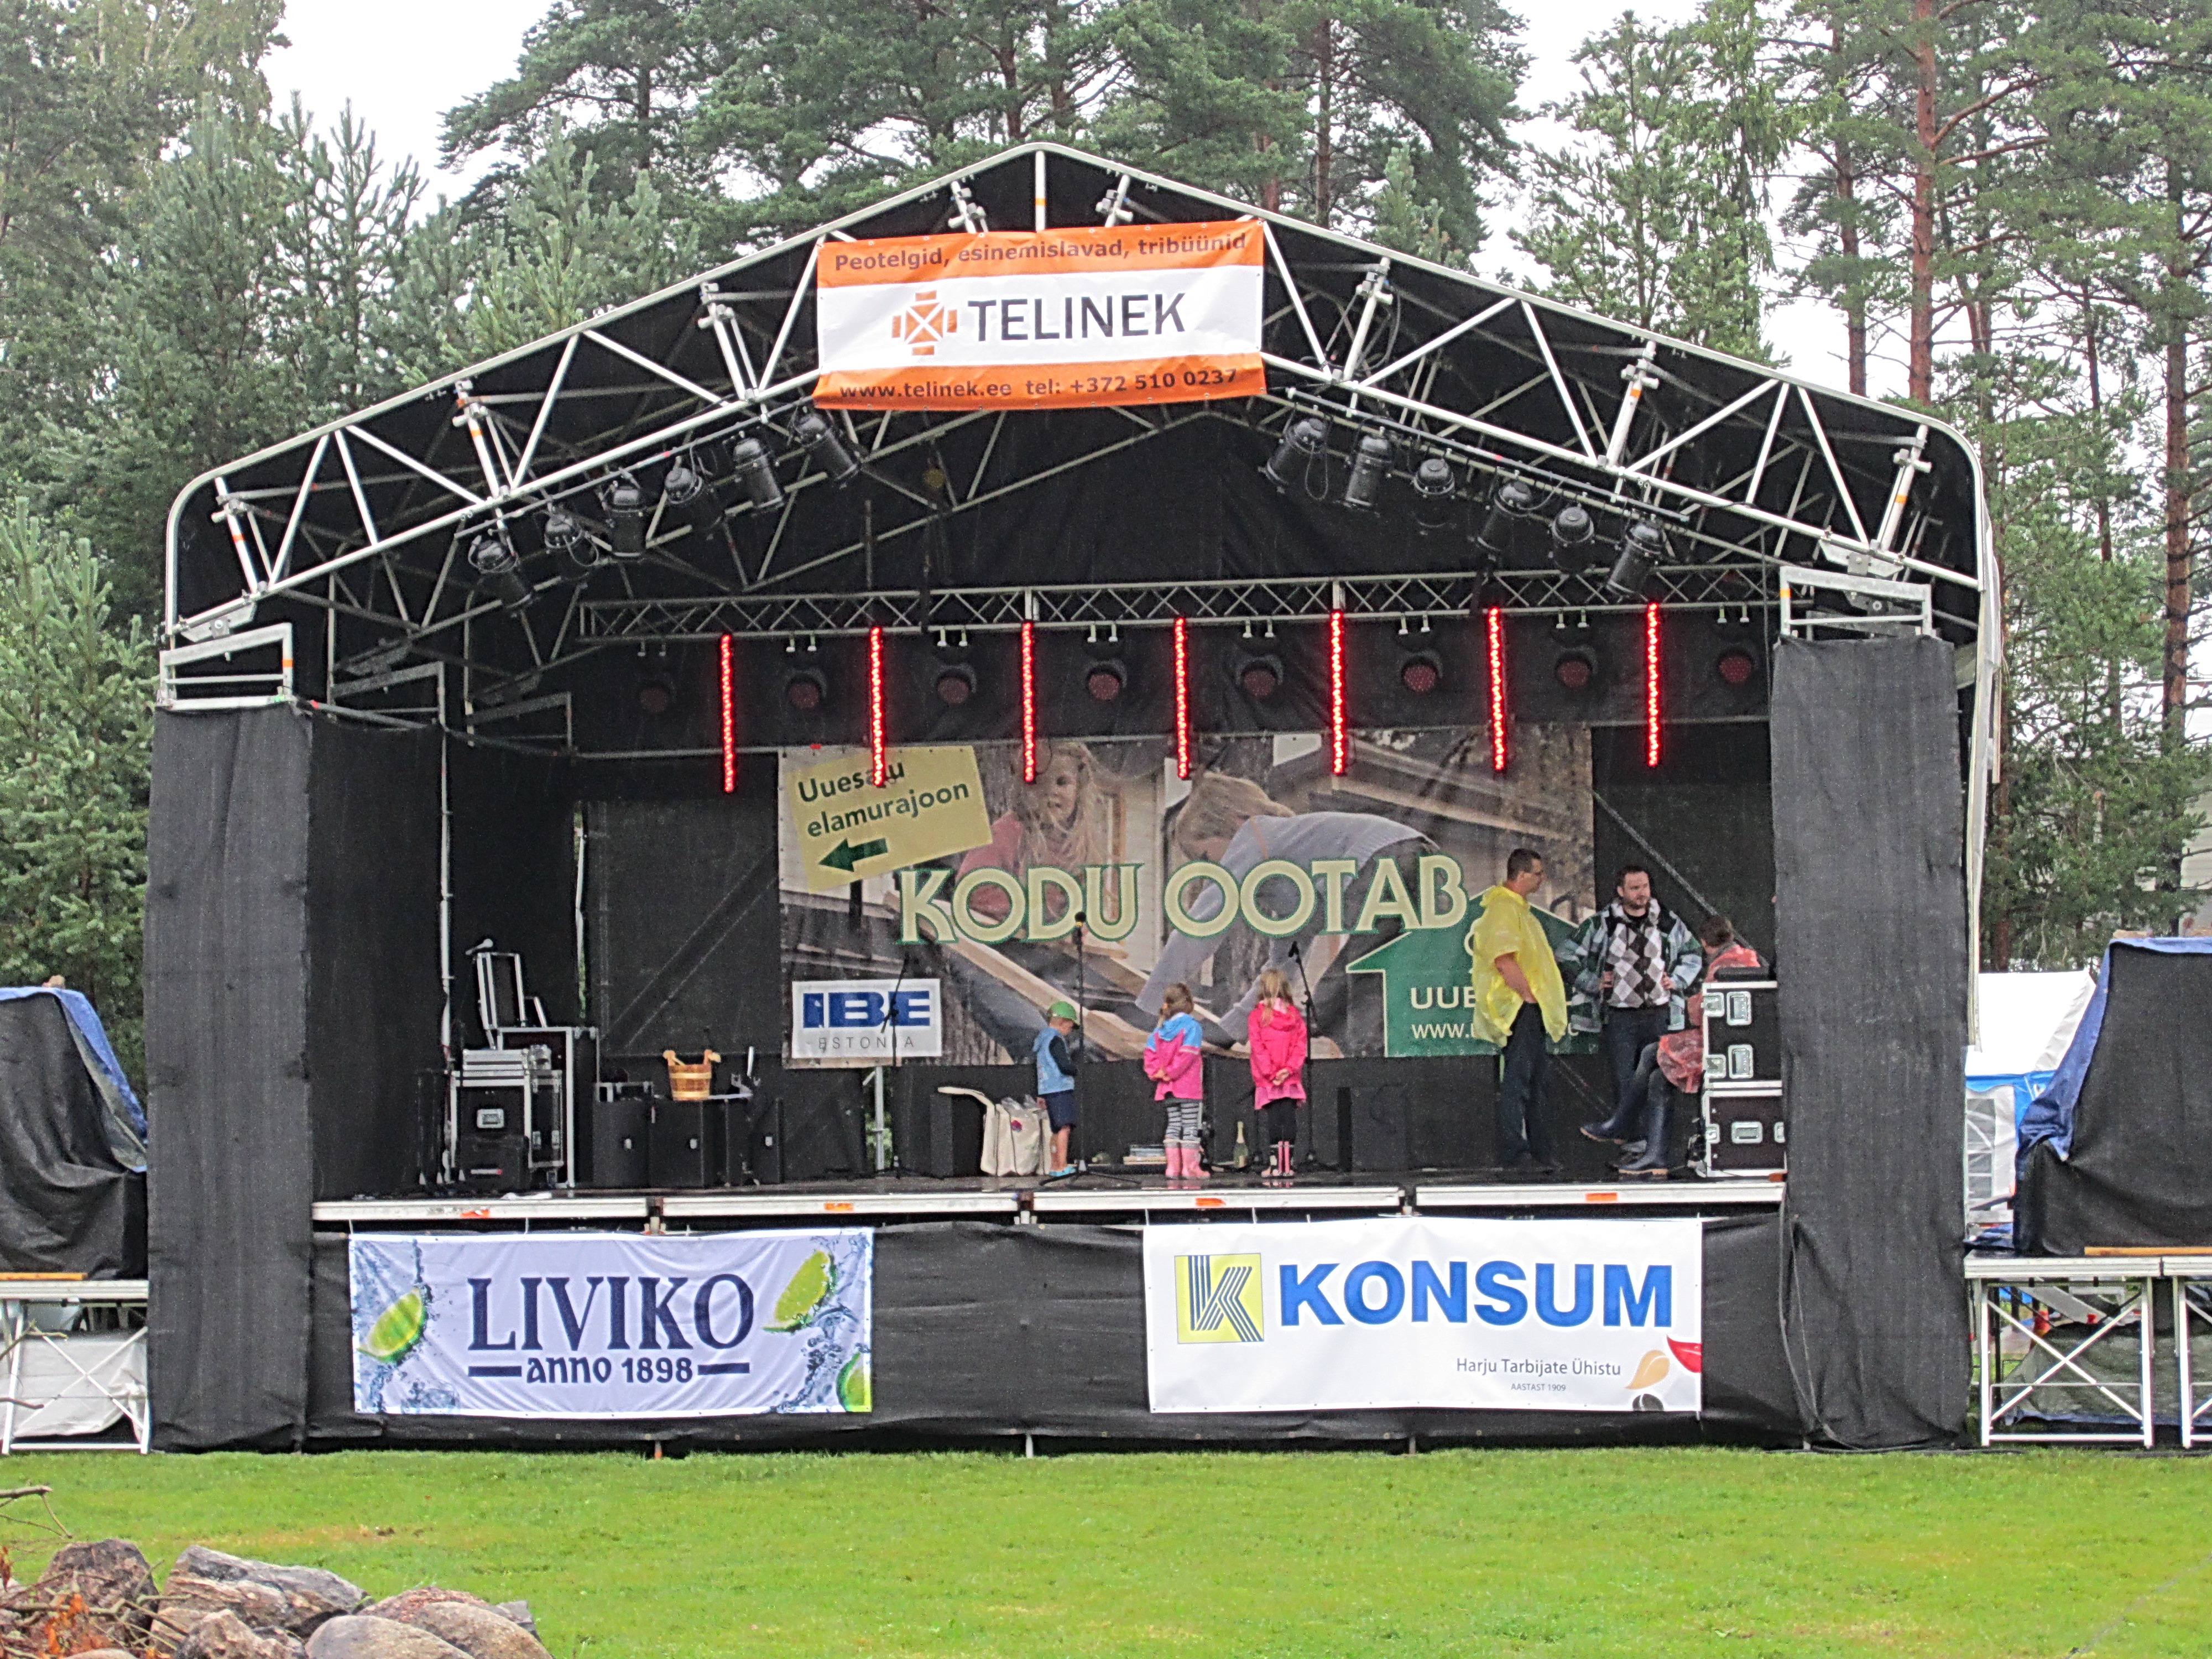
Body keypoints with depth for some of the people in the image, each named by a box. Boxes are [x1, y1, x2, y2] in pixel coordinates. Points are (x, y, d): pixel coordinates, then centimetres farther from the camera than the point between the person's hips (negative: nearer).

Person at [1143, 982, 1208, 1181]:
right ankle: (1189, 1167, -5)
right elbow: (1187, 1055, -18)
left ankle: (1173, 1167, 6)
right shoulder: (1191, 1026, -8)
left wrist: (1156, 1072, -1)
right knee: (1190, 1125, -3)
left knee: (1173, 1125, 9)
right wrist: (1171, 1073, -12)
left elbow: (1150, 1051, 5)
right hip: (1189, 1088, -6)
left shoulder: (1162, 1029, 11)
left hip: (1169, 1089, 6)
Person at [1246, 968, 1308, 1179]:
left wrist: (1270, 1073, -8)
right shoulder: (1294, 1014, 5)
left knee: (1273, 1120, -1)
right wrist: (1289, 1069, -6)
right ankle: (1287, 1164, -1)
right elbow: (1301, 1044, -1)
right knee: (1290, 1118, 2)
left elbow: (1258, 1047, -8)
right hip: (1291, 1078, 2)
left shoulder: (1257, 1015, -2)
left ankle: (1276, 1164, -6)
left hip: (1268, 1080, -2)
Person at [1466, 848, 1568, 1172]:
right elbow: (1505, 961, -23)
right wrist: (1529, 996, -19)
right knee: (1517, 1079, -10)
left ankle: (1537, 1149, 18)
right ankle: (1514, 1152, -11)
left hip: (1532, 1009, 11)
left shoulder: (1518, 907, 19)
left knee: (1535, 1077, 13)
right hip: (1519, 1009, -11)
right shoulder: (1502, 908, -15)